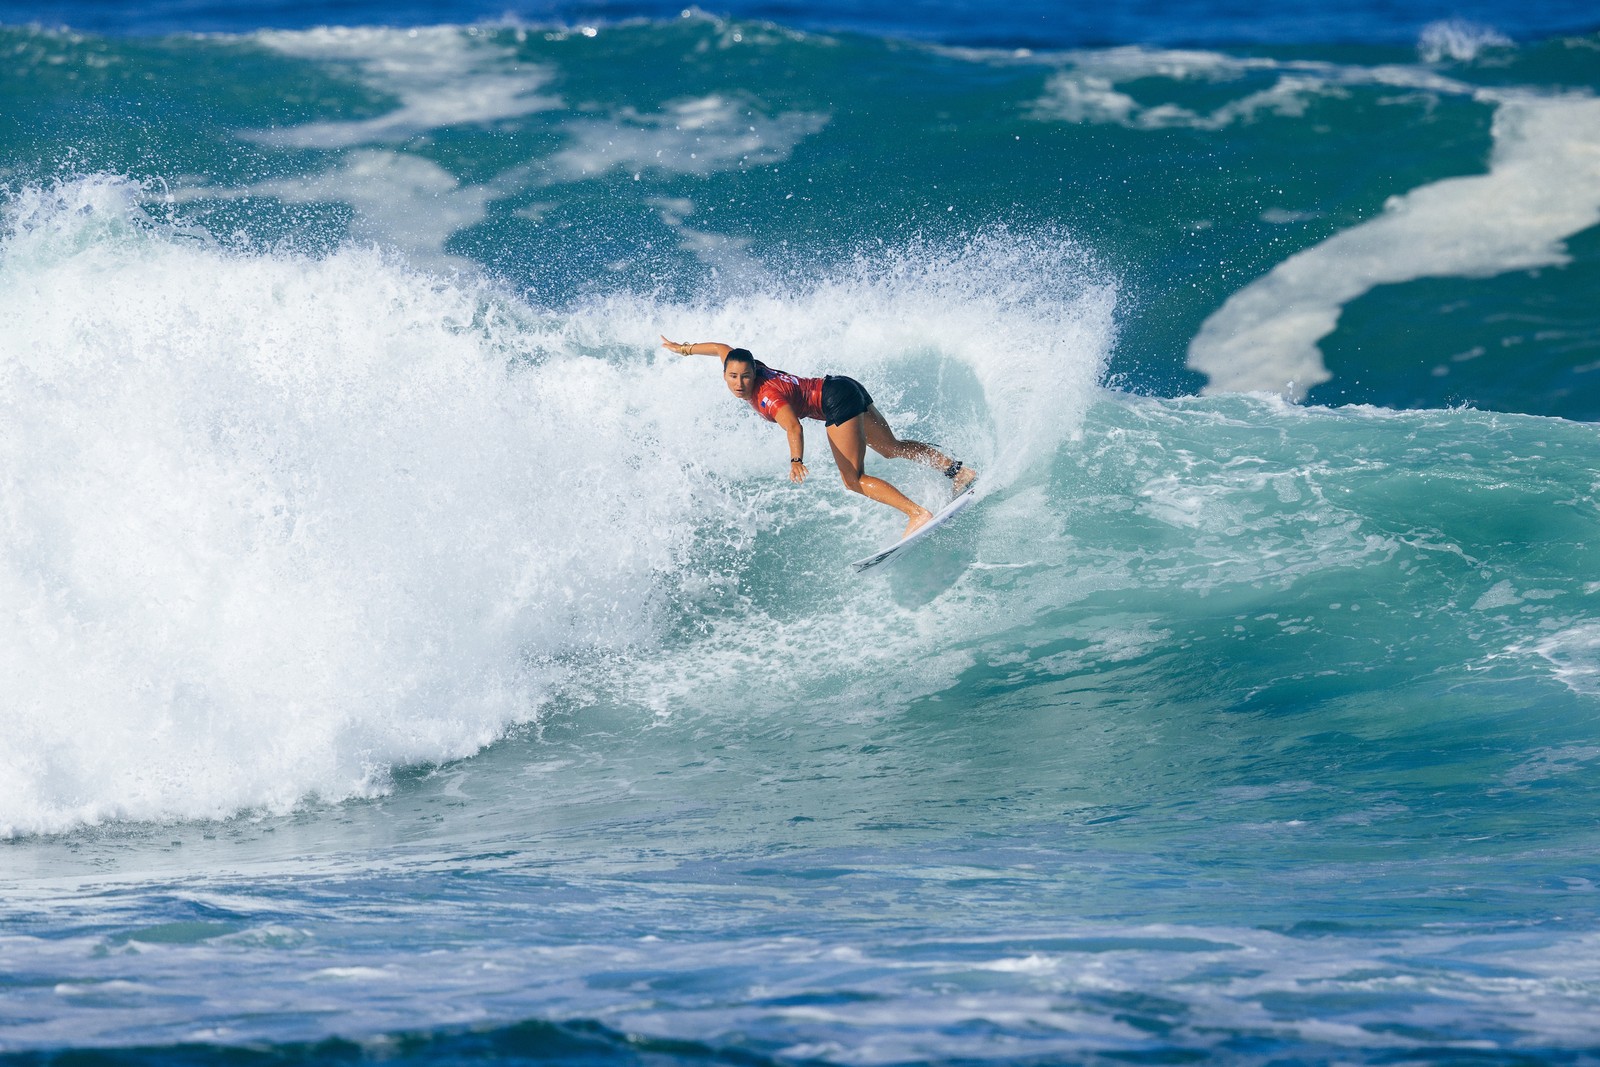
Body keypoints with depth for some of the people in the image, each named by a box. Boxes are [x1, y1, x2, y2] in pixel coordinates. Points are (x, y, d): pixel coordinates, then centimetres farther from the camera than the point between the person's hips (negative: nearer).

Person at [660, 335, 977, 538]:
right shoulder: (745, 368, -1)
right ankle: (958, 469, 26)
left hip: (838, 401, -10)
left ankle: (918, 513, -27)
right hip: (843, 387, 10)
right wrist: (684, 348, 29)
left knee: (854, 480, -15)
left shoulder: (767, 396, -25)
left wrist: (796, 461, -54)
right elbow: (722, 348, 19)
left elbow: (794, 428, -41)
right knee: (892, 448, 22)